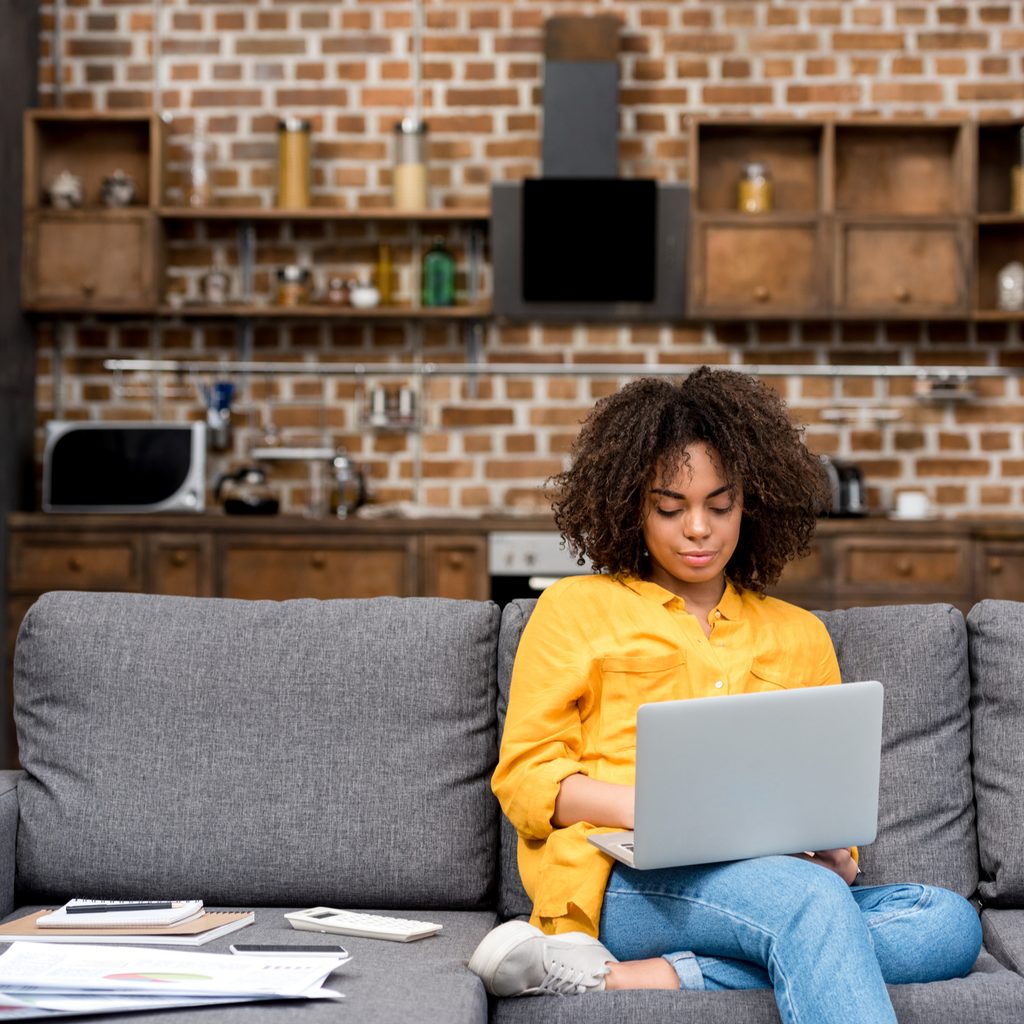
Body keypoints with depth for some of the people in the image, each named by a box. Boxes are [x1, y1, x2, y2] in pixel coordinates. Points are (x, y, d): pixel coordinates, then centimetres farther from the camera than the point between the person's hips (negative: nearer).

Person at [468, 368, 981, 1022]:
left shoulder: (800, 636, 26)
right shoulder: (575, 609, 16)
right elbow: (526, 777, 7)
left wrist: (833, 851, -3)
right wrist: (647, 808, -12)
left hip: (766, 882, 5)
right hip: (619, 881, -5)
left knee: (951, 924, -27)